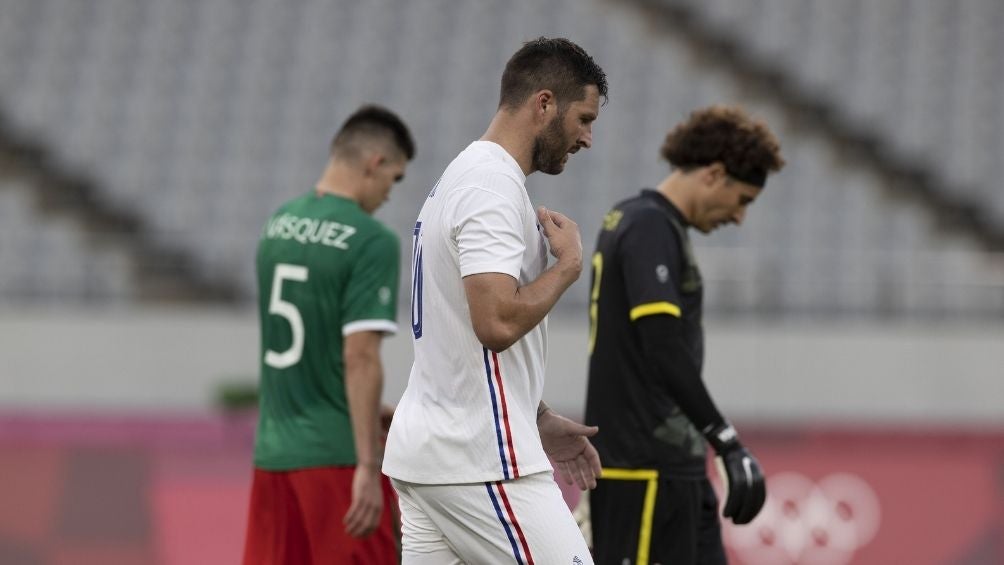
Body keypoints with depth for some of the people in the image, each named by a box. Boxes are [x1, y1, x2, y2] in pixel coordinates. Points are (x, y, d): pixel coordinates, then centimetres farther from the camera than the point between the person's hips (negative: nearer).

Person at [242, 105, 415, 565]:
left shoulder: (276, 225, 10)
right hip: (336, 454, -7)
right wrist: (368, 468, -17)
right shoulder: (372, 242, -13)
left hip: (272, 452, 7)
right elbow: (360, 359, -18)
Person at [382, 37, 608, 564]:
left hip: (426, 448, 10)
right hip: (480, 460, -10)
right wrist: (568, 264, -11)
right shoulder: (494, 187, -15)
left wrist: (539, 420, 24)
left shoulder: (460, 178, 18)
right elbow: (498, 323, -26)